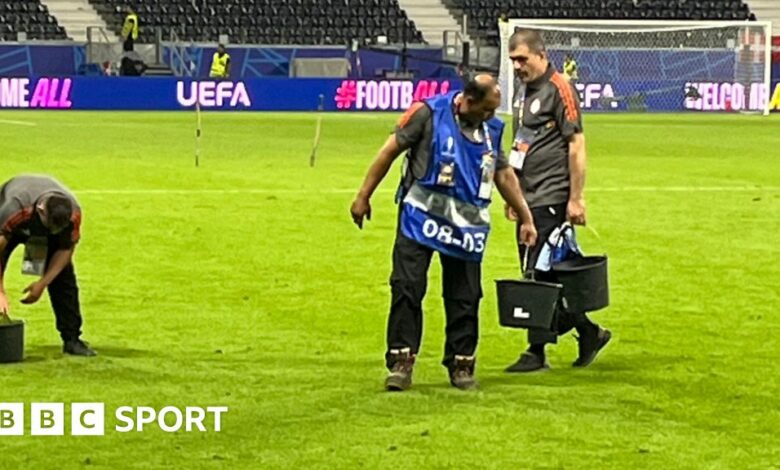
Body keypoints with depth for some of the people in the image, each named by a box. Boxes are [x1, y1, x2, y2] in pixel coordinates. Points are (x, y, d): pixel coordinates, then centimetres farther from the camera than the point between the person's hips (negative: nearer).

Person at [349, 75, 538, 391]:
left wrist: (526, 218, 21)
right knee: (407, 288, -7)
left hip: (467, 224, 4)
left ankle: (461, 365, 16)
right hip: (422, 215, -4)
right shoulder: (428, 113, -8)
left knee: (465, 298, 5)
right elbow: (391, 150, -2)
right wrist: (364, 196, -1)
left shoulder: (492, 129, 8)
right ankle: (401, 361, -2)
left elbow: (504, 175, 18)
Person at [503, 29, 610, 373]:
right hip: (529, 199, 9)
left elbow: (576, 145, -14)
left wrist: (576, 199, -17)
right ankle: (588, 331, 22)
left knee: (541, 275, -7)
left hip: (552, 199, -9)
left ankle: (537, 351, -2)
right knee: (535, 275, 10)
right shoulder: (522, 90, 16)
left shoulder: (559, 89, -10)